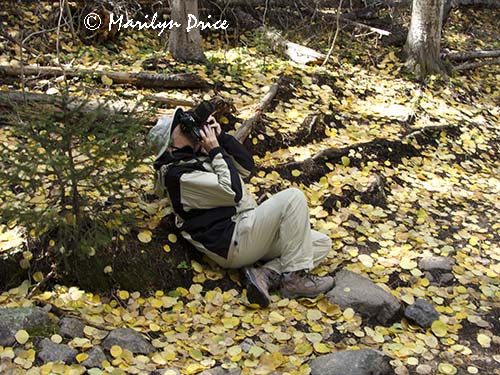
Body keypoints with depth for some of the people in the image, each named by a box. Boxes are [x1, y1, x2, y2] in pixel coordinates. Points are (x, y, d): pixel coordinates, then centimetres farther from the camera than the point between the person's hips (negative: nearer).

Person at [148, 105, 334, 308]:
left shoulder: (201, 154, 19)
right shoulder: (179, 175, -10)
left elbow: (246, 166, 16)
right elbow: (231, 191, -17)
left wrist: (221, 137, 6)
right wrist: (216, 150, -8)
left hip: (246, 228, 9)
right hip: (232, 242, -9)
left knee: (322, 243, 2)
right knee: (293, 197, -20)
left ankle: (266, 274, -12)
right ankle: (295, 277, -17)